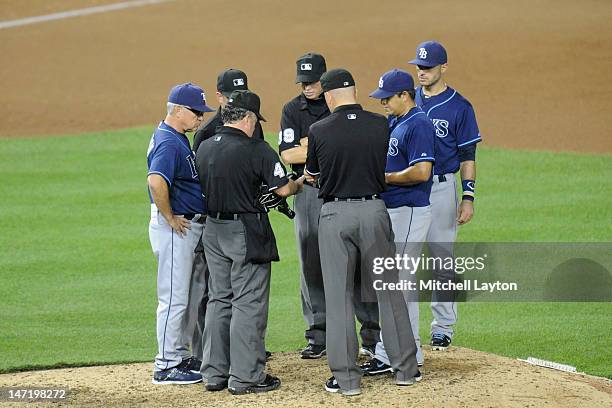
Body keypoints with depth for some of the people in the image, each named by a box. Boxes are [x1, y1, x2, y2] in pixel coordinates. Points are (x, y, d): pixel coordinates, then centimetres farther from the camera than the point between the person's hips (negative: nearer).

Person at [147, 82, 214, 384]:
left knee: (190, 295, 18)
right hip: (176, 228, -11)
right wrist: (170, 219, -25)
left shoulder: (178, 138, 14)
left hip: (191, 225, 11)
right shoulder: (168, 142, -20)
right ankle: (167, 366, -1)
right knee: (174, 297, -6)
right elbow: (156, 181, -36)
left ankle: (182, 356, 28)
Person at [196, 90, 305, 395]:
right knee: (248, 303, -1)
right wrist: (300, 183, 9)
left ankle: (214, 373, 17)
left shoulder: (204, 148, 4)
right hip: (246, 232, -7)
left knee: (219, 300, 14)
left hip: (213, 229, 7)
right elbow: (282, 188, -12)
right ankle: (245, 377, -1)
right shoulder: (256, 149, -15)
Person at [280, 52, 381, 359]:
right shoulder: (292, 110, 5)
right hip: (308, 193, 2)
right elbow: (287, 154, -6)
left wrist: (311, 145, -10)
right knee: (311, 265, 4)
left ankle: (372, 332, 1)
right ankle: (318, 336, 10)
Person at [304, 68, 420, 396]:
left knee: (338, 296, 4)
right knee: (388, 291, 11)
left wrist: (306, 177, 32)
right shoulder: (380, 125, -3)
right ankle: (405, 368, 16)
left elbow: (311, 175, 9)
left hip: (335, 215, -2)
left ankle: (346, 378, 2)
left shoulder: (318, 131, -7)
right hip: (374, 209, 2)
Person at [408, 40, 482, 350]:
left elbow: (467, 156, -3)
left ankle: (442, 329, 9)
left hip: (441, 188, -4)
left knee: (442, 259, 1)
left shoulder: (459, 107, -3)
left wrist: (468, 198, -9)